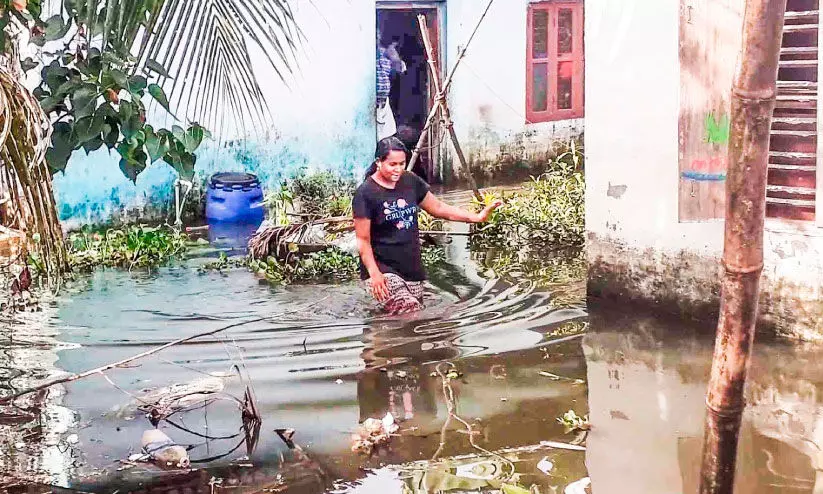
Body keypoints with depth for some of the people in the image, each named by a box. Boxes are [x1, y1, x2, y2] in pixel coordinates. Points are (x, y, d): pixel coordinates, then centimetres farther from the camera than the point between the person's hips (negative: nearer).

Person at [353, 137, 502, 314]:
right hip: (383, 271, -6)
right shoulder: (365, 193, -10)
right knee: (410, 315, -23)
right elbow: (363, 239, -9)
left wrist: (476, 217, 10)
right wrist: (374, 274, -18)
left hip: (412, 269, 6)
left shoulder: (411, 181, 7)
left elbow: (438, 208, 17)